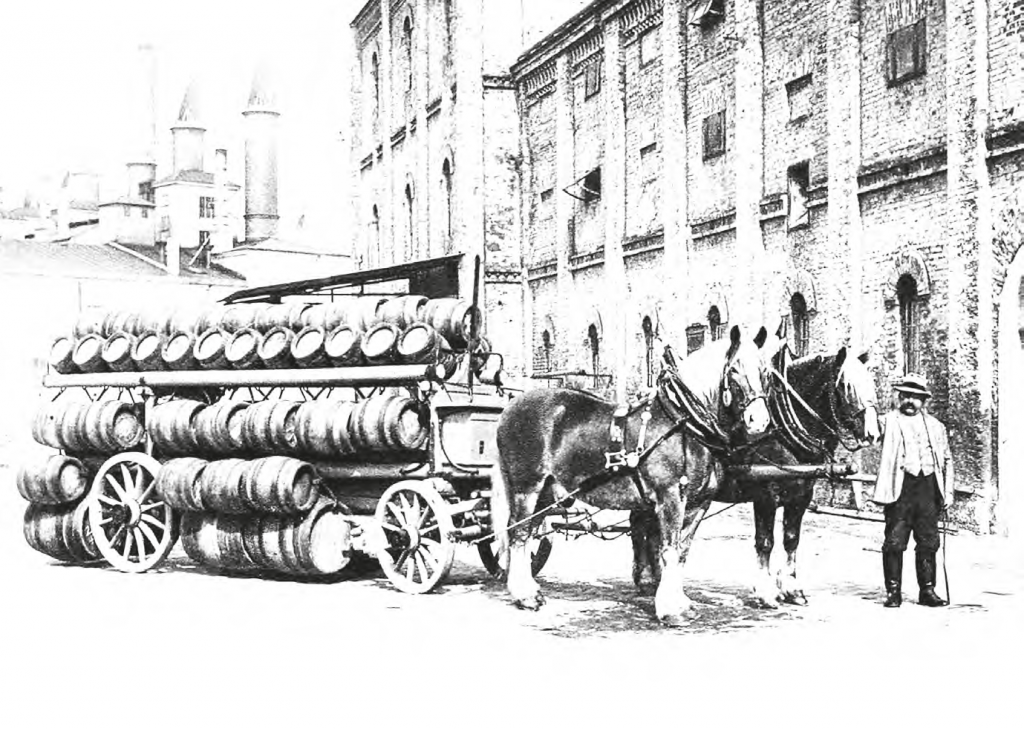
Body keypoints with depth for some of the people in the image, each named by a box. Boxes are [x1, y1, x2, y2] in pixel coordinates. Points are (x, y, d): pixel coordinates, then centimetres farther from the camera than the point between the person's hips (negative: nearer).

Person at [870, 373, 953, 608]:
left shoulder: (936, 426, 17)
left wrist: (948, 491, 11)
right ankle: (893, 591, 5)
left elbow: (947, 460, 18)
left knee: (928, 542, 6)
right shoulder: (889, 421, 7)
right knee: (895, 542, -3)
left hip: (928, 488, 3)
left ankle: (927, 590, 15)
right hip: (900, 487, -3)